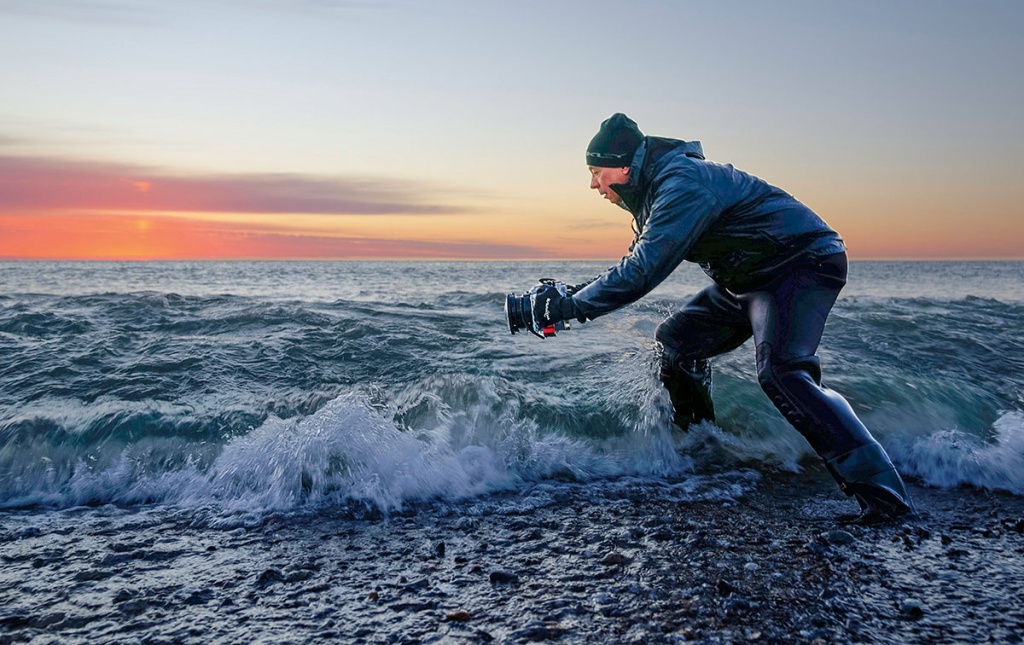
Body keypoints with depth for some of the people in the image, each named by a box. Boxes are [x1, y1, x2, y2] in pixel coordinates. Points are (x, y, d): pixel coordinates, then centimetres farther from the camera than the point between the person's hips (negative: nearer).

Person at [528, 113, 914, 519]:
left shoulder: (684, 184, -25)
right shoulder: (658, 188, 8)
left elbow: (642, 272, -33)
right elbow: (637, 264, 20)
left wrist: (572, 307, -25)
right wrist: (576, 292, 8)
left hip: (805, 263, -10)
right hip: (748, 279, 10)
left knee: (780, 371, -29)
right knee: (674, 342, 9)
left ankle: (882, 492, -26)